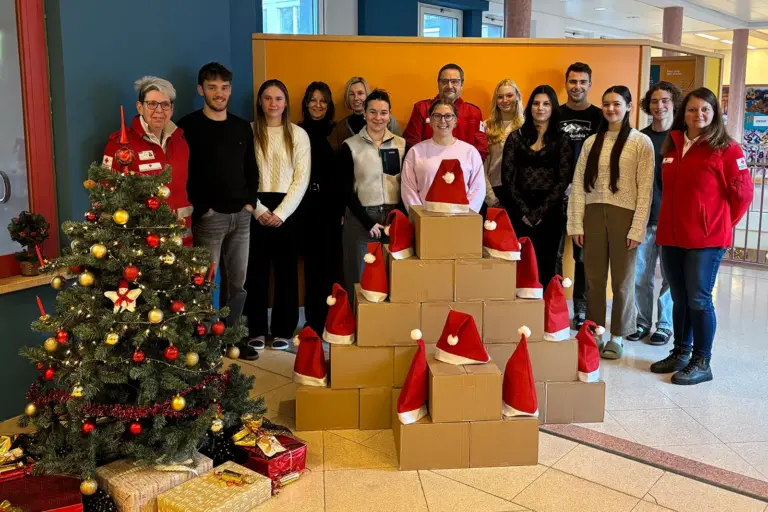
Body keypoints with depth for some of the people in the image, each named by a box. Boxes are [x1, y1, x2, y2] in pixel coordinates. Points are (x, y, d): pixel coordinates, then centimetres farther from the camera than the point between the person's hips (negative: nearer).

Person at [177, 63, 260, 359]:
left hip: (241, 216, 5)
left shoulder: (242, 127, 12)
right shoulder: (189, 127, -5)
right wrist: (201, 209, -13)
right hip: (209, 217, -5)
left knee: (237, 281, 10)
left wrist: (250, 202, 4)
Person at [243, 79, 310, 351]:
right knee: (256, 270, 4)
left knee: (286, 270, 5)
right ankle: (256, 330, 15)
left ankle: (283, 330, 16)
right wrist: (258, 210, -12)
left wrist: (280, 212, -10)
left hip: (287, 209, 1)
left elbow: (301, 179, -1)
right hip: (256, 210, 0)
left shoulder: (299, 134, 4)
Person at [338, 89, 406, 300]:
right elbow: (347, 191, -4)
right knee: (359, 279, 3)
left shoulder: (401, 144, 7)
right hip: (360, 219, -2)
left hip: (394, 217, 2)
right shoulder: (350, 146, -1)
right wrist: (368, 222, -11)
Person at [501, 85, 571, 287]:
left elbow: (563, 180, -2)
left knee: (546, 265, 3)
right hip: (519, 211, 1)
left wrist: (540, 211, -10)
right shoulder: (516, 137, 7)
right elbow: (507, 178, 1)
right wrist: (523, 210, -8)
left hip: (550, 211, 0)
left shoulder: (561, 139, 5)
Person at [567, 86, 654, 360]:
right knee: (593, 278, 8)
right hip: (594, 214, 3)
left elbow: (645, 189, -5)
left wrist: (637, 228, -12)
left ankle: (618, 336, 20)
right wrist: (576, 224, 0)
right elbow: (578, 184, 6)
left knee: (622, 279, 7)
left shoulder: (641, 142, 0)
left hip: (624, 215, -3)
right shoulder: (591, 142, 9)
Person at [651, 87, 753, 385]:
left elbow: (743, 193, -4)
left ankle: (702, 362, 9)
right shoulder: (672, 146, 10)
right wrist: (668, 223, 14)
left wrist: (724, 224, 2)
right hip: (671, 235, 6)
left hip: (707, 237, -5)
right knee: (679, 298, 13)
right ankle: (680, 352, 25)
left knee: (698, 299, -2)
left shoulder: (726, 149, -7)